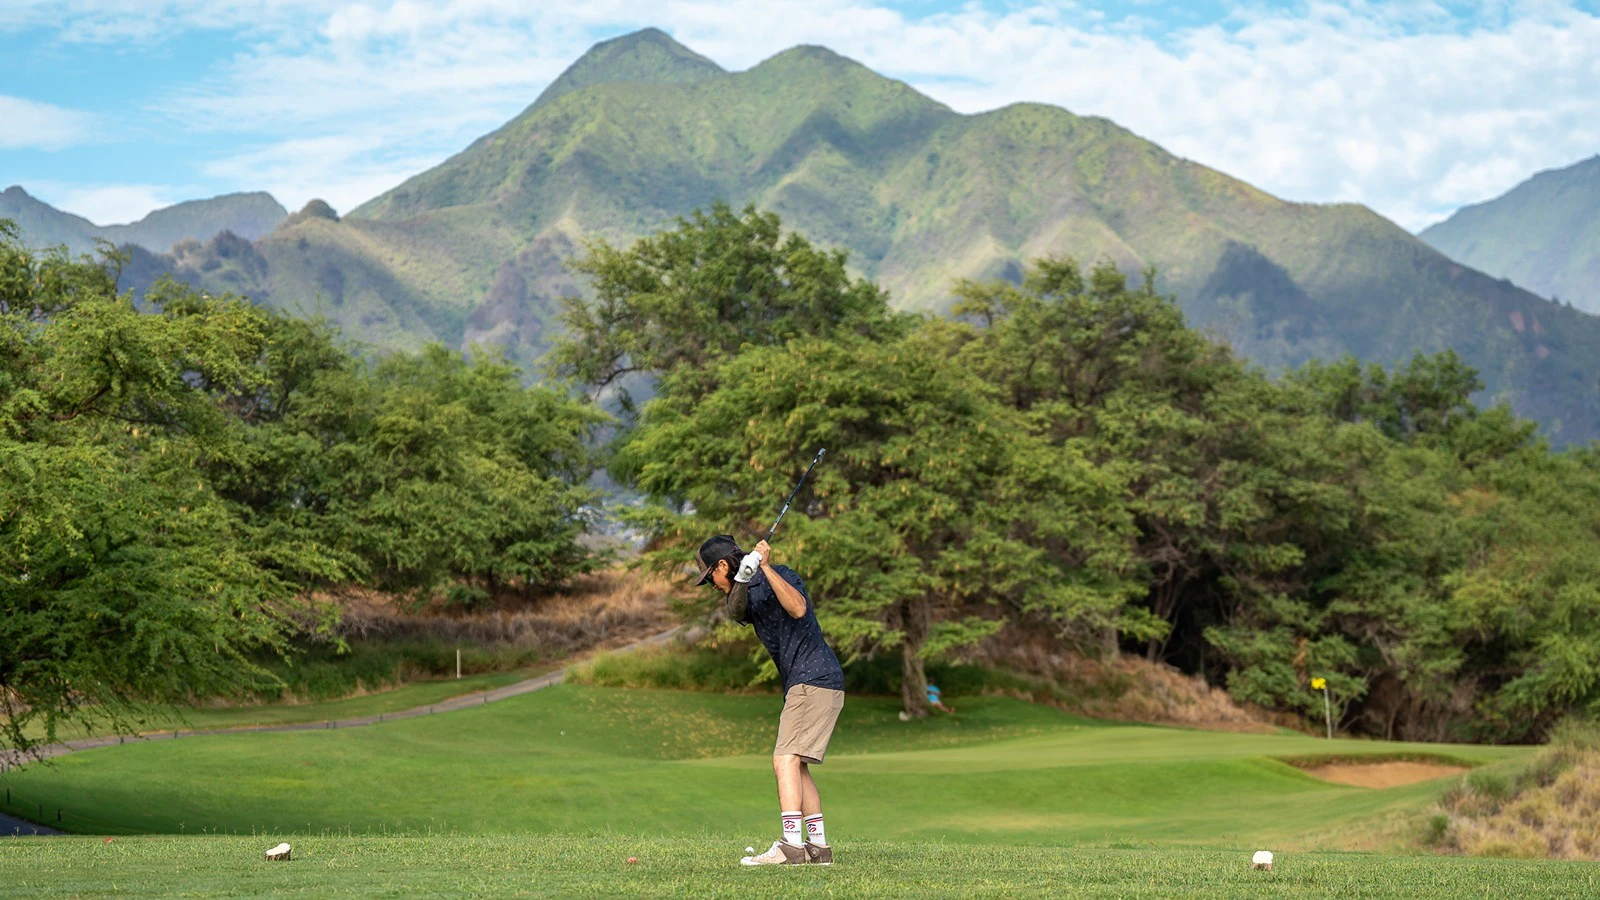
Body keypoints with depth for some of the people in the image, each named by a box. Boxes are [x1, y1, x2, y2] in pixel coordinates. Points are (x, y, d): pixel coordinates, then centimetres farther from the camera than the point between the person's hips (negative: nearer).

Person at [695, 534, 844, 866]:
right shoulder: (751, 593, 17)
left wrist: (765, 568, -27)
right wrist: (743, 578, -24)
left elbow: (798, 609, -27)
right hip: (803, 685, 10)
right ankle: (818, 846, 17)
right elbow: (736, 610, -6)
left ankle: (790, 845, -25)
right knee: (795, 765, 14)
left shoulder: (783, 576, -8)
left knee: (786, 759, -17)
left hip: (814, 679, -10)